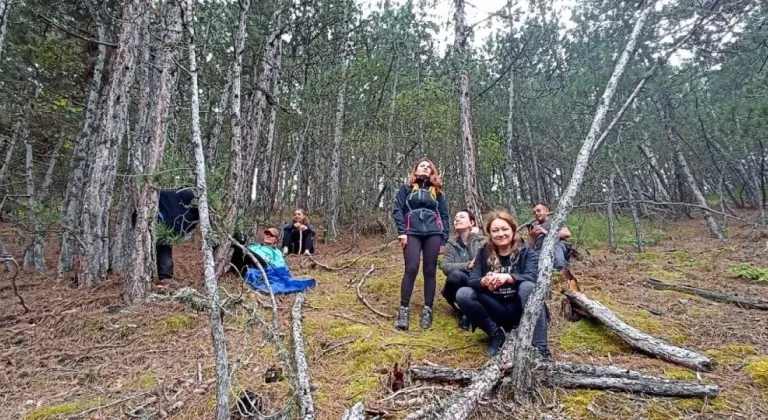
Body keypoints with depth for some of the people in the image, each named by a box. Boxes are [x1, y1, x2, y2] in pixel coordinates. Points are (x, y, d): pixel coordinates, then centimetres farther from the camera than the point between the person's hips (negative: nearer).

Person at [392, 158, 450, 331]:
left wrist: (444, 239, 8)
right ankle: (403, 310, -8)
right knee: (411, 269, -14)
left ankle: (427, 310, 6)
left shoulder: (437, 191, 21)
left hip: (433, 233, 3)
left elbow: (444, 215, 18)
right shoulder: (406, 188, 15)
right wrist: (401, 232, -9)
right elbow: (397, 209, 5)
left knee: (430, 271, 0)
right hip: (412, 232, -2)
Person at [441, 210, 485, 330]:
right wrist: (467, 265, -28)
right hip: (458, 288, 1)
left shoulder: (482, 240, -2)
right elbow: (445, 266, -13)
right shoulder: (451, 244, 3)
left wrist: (473, 237, -17)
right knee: (455, 275, -33)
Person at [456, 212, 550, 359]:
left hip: (520, 308, -2)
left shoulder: (526, 252, -4)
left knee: (528, 286, -34)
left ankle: (540, 348, -30)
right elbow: (472, 281, -8)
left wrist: (507, 277, -41)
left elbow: (532, 277, -22)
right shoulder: (483, 252, 1)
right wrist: (484, 281, -33)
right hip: (495, 310, 2)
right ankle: (496, 334, -5)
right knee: (462, 294, -21)